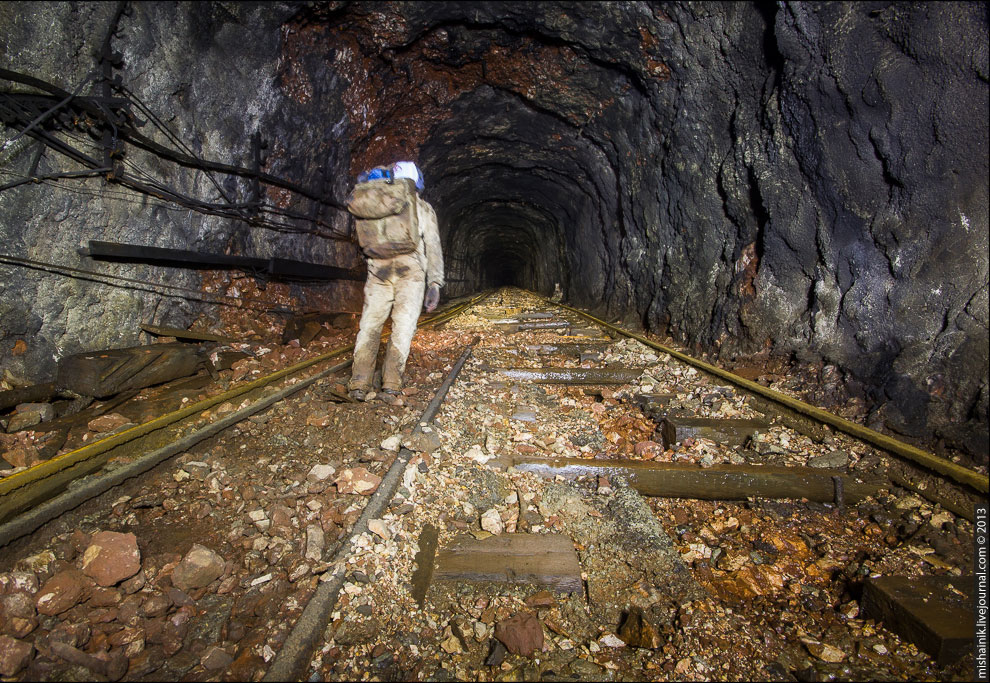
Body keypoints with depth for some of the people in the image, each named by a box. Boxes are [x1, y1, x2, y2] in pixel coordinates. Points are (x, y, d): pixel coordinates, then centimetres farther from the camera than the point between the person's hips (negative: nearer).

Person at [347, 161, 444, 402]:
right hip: (411, 273, -1)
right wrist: (435, 284, 6)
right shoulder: (423, 208, 13)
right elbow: (433, 247, 6)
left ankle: (359, 383, -4)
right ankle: (391, 385, -8)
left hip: (378, 270, 2)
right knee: (403, 328, 0)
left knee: (370, 326, 6)